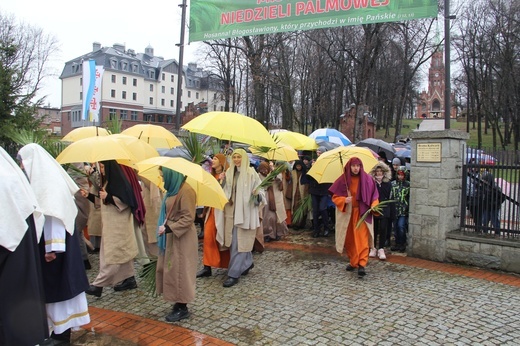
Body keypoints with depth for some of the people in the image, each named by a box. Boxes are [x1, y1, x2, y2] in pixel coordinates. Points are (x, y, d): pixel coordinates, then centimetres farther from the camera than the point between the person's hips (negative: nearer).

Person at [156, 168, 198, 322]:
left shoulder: (186, 191, -18)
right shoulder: (173, 189, 9)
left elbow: (188, 218, -21)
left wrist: (168, 228, -23)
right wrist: (164, 226, 10)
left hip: (181, 238, -9)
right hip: (171, 236, 9)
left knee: (179, 270, 0)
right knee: (169, 269, 13)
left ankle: (182, 308, 12)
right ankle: (178, 302, 24)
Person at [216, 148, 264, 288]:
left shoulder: (251, 173, -8)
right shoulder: (229, 173, 8)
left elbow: (261, 189, -5)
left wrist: (258, 195, -25)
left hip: (245, 212, -6)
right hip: (231, 211, 6)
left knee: (239, 242, -5)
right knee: (234, 241, 14)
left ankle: (234, 274, 0)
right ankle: (248, 263, 36)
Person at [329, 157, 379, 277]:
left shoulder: (367, 179, -4)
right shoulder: (343, 180, -2)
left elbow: (374, 195, 3)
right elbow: (335, 196, 2)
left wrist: (373, 206, -14)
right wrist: (344, 200, -17)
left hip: (362, 213, -2)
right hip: (347, 214, 2)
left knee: (362, 239, -10)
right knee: (350, 239, 11)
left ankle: (361, 264, -11)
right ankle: (353, 261, 26)